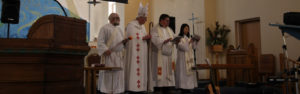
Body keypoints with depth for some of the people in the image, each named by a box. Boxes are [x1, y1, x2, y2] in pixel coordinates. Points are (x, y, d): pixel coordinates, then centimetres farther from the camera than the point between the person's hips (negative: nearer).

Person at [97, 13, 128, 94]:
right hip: (109, 55, -7)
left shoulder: (119, 29, 19)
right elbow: (100, 41, -10)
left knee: (118, 74, 6)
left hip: (119, 56, 7)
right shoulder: (105, 28, -2)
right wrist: (105, 50, -25)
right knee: (108, 74, -4)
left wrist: (124, 41, 0)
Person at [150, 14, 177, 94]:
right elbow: (156, 40, -17)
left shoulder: (169, 30, 19)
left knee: (168, 72, 3)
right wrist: (166, 40, -28)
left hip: (168, 55, 6)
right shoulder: (155, 29, -3)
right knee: (159, 73, -7)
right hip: (159, 56, -6)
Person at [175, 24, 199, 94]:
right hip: (182, 58, -6)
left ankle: (188, 87, 8)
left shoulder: (189, 38, 16)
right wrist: (189, 42, -19)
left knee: (189, 71, 3)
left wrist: (195, 41, -6)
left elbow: (193, 47, 9)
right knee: (183, 72, -8)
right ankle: (183, 88, -4)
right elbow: (182, 47, -15)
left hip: (189, 58, 6)